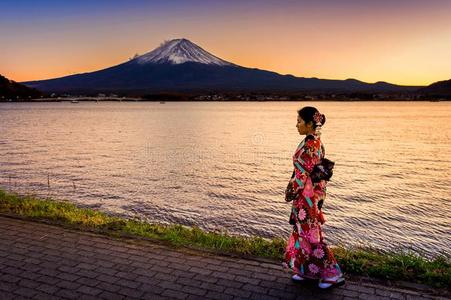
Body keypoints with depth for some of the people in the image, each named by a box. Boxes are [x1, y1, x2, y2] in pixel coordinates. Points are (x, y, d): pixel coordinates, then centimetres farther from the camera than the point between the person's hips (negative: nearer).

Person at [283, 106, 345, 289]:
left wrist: (291, 192, -10)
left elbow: (303, 175, -21)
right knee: (303, 233, 17)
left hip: (306, 196, -10)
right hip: (313, 194, 10)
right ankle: (307, 270, 29)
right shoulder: (317, 142, 8)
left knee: (311, 236, 1)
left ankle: (333, 275, 12)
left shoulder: (308, 146, -22)